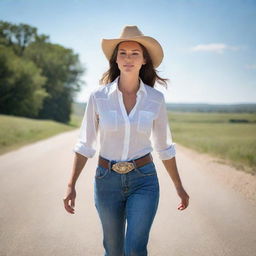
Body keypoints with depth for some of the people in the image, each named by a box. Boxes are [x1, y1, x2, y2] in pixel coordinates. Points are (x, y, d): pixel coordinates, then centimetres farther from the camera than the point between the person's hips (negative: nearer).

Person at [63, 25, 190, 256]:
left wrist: (179, 186, 10)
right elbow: (85, 143, -1)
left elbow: (164, 145, 5)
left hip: (144, 180, 0)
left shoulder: (155, 98, -5)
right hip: (107, 181, 1)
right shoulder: (99, 96, -8)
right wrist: (71, 185, -5)